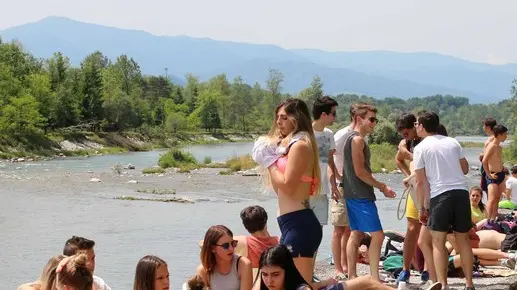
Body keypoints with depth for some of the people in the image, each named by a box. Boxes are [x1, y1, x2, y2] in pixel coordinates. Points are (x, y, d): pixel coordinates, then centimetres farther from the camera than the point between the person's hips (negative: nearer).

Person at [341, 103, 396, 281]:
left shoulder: (351, 138, 17)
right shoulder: (358, 139, -14)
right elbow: (359, 171, -19)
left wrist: (379, 185, 13)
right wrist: (382, 187, -12)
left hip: (353, 194, 10)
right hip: (361, 196, -10)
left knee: (356, 233, 12)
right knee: (377, 235, -11)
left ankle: (352, 276, 15)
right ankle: (375, 278, -12)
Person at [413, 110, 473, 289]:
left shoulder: (421, 148, 1)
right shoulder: (452, 142, 13)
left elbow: (420, 182, -2)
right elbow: (465, 169, 20)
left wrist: (421, 208, 5)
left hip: (440, 194, -4)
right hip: (461, 192, 4)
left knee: (438, 242, 3)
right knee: (463, 239, 13)